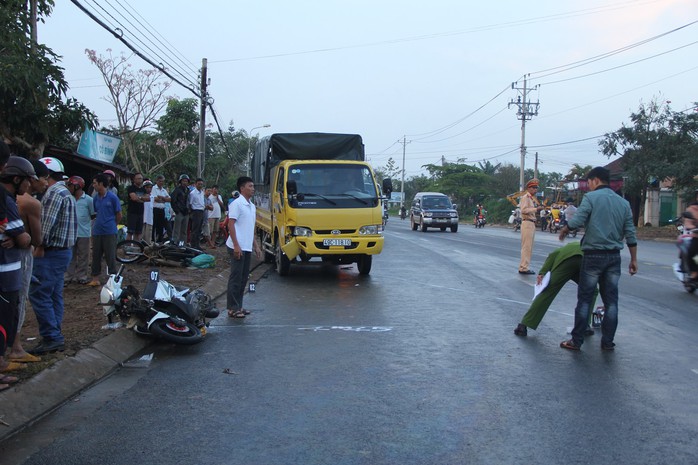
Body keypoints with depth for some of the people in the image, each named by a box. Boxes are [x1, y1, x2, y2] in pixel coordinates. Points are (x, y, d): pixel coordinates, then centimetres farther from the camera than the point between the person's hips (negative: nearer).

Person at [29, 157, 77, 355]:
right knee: (54, 295, 12)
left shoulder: (54, 193, -15)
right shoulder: (66, 193, 18)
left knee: (39, 295, -8)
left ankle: (51, 337, -7)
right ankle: (55, 337, 16)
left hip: (51, 252, -10)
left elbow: (47, 223, -22)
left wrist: (40, 246, -13)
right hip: (63, 250, 10)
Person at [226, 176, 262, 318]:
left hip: (247, 248, 8)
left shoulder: (252, 206, 16)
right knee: (236, 278, -5)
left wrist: (256, 246, 20)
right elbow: (231, 224, -15)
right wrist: (236, 245, -20)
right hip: (237, 247, -8)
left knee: (243, 278, 11)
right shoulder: (237, 204, -10)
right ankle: (232, 308, 1)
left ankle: (238, 306, 19)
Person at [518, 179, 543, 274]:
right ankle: (523, 268, -10)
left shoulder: (532, 198, 21)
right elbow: (524, 210, -20)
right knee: (526, 246, -10)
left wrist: (537, 209, 7)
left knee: (529, 247, 11)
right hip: (527, 223, -10)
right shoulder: (525, 197, -7)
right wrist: (535, 209, -23)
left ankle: (524, 267, 15)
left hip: (532, 223, 10)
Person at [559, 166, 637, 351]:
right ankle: (608, 342, 15)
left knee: (584, 299, 1)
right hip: (614, 256, 5)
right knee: (611, 300, 11)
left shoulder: (591, 197, -7)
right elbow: (630, 234, 9)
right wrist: (633, 259, 15)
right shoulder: (623, 202, 10)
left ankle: (576, 341, 5)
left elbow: (576, 221, -18)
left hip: (594, 255, -5)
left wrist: (563, 231, 2)